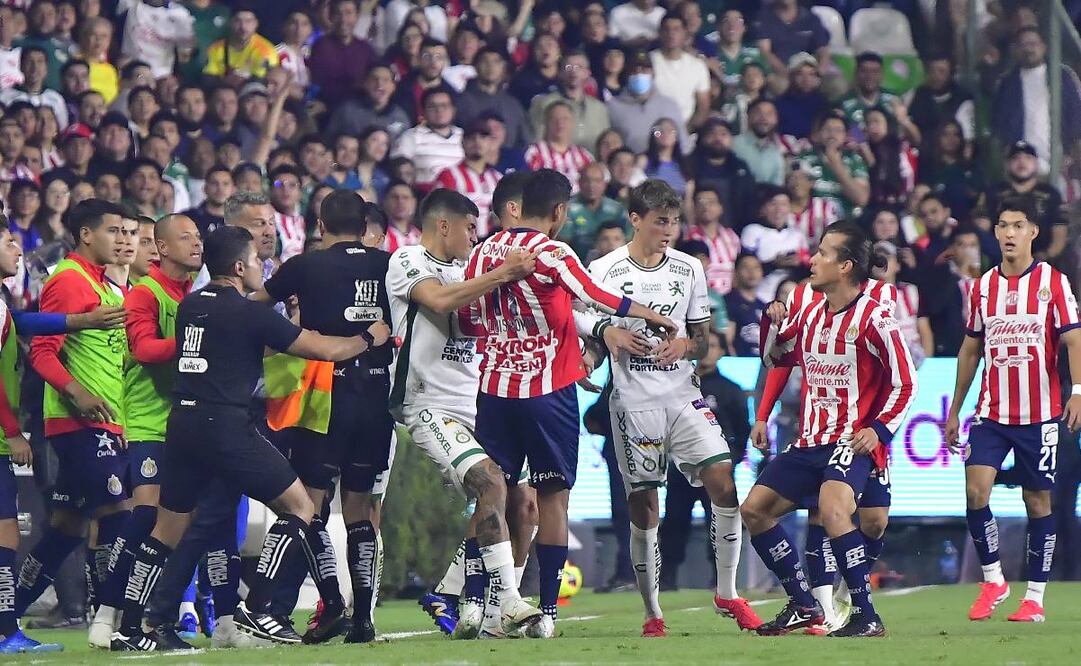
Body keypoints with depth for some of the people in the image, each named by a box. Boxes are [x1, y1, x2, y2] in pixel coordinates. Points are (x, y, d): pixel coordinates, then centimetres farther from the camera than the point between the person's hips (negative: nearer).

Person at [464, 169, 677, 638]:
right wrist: (651, 315, 10)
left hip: (495, 388, 4)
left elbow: (471, 322, 13)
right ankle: (546, 611, -1)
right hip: (548, 389, -4)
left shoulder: (483, 252, 5)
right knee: (552, 496, 3)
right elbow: (597, 299, -4)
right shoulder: (552, 253, -11)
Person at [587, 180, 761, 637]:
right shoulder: (604, 271, 0)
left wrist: (685, 344, -8)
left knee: (723, 479, -14)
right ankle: (652, 612, 8)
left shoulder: (689, 269, 10)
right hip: (633, 403, -3)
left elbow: (702, 340, 15)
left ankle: (726, 593, -2)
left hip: (684, 397, 3)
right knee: (643, 505, -2)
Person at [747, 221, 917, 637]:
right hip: (811, 442, 9)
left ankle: (867, 616, -27)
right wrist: (772, 322, 8)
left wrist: (878, 430, -22)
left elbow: (905, 384, -10)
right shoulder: (809, 315, 11)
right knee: (754, 509, 7)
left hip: (853, 443, -9)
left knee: (832, 508, -33)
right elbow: (774, 359, 27)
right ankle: (804, 606, 17)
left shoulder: (872, 318, -12)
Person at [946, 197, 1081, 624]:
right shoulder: (983, 286, 10)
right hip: (991, 413, 3)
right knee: (975, 490, -13)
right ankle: (992, 580, 3)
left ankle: (1035, 598, 8)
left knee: (1038, 500, 2)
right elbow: (970, 350, 17)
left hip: (1040, 413, -3)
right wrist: (954, 410, 17)